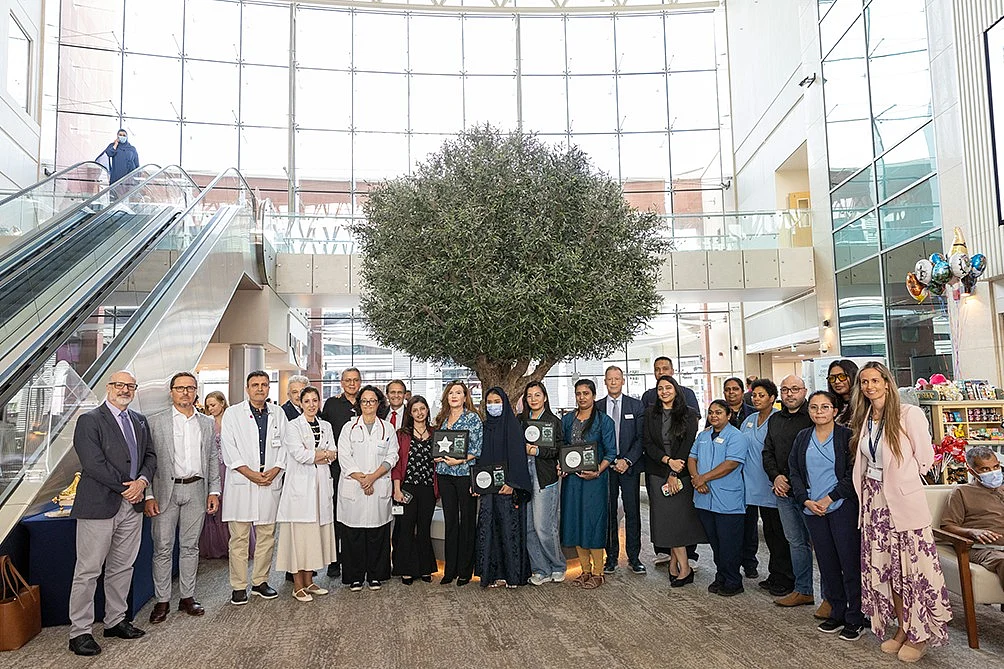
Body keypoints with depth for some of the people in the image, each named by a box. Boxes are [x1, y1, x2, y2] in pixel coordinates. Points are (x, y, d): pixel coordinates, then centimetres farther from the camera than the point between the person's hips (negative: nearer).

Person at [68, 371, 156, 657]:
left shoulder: (140, 421, 13)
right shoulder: (89, 420, -7)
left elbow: (150, 455, 14)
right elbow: (93, 463, -15)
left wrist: (142, 481, -6)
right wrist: (125, 487, -12)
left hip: (132, 505, 6)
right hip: (99, 505, -6)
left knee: (122, 568, 14)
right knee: (88, 571, 1)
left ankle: (115, 621, 26)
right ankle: (80, 632, 11)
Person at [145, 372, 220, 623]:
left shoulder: (207, 423, 9)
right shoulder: (155, 422, 0)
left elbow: (213, 459, 11)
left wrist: (214, 491, 5)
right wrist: (148, 495, -9)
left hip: (196, 490, 3)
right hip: (166, 491, -3)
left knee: (190, 546, 10)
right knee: (163, 548, 2)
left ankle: (188, 598, 20)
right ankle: (162, 601, 13)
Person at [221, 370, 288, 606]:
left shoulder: (278, 413, 10)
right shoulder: (233, 413, 2)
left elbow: (284, 445, 8)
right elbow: (229, 448, -4)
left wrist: (275, 469, -8)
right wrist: (250, 473, -12)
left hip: (271, 482, 3)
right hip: (241, 483, -3)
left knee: (267, 535, 9)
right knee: (239, 537, 1)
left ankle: (260, 581, 21)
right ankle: (238, 586, 10)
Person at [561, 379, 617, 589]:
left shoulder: (604, 420, -2)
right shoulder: (567, 420, 11)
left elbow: (611, 452, -3)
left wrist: (597, 471, -16)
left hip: (594, 478, -5)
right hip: (571, 477, 5)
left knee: (593, 521, -4)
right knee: (574, 521, 7)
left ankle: (597, 573, 7)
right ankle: (585, 570, 19)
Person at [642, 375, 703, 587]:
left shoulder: (689, 414, 1)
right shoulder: (650, 414, 7)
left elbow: (688, 445, -6)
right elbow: (647, 442, 1)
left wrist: (674, 474, -11)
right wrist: (668, 460, -13)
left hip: (681, 473, -1)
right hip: (658, 473, 2)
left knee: (679, 516, -2)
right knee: (668, 519, 0)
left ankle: (674, 563, 8)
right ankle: (684, 568, 7)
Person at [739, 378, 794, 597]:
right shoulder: (749, 420, 13)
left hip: (773, 486, -7)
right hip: (755, 485, 7)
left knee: (779, 532, 1)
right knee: (769, 532, 14)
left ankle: (784, 578, 10)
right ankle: (775, 575, 24)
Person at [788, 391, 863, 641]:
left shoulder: (846, 436, -4)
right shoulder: (803, 438, 10)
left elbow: (853, 474, -9)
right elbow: (794, 472, 10)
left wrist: (829, 499, -12)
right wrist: (806, 500, -3)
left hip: (842, 506, -4)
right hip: (812, 509, 5)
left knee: (849, 562, -2)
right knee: (827, 563, 10)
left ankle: (854, 619, 9)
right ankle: (836, 613, 22)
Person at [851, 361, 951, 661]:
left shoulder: (909, 414, -10)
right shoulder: (864, 419, 9)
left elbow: (925, 457, -3)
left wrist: (900, 477, 6)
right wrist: (868, 486, 9)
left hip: (905, 501, -6)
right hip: (874, 501, 6)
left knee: (912, 567, 0)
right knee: (885, 568, 10)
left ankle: (920, 635, 15)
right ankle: (902, 629, 24)